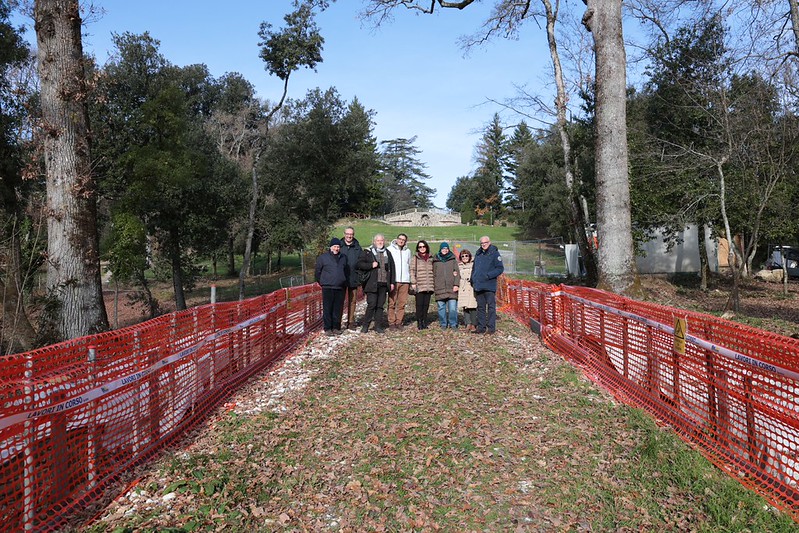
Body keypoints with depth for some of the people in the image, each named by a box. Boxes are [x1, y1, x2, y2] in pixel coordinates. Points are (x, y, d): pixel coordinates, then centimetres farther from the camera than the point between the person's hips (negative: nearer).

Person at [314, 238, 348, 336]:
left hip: (340, 288, 4)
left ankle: (336, 327, 14)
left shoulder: (343, 258, 13)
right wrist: (320, 282, 10)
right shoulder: (323, 257, 0)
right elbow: (317, 271, 7)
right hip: (327, 287, -3)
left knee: (338, 309, 6)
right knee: (327, 309, -2)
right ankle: (328, 328, 4)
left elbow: (346, 271, 25)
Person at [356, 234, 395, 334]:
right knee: (371, 304, -8)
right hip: (372, 283, -4)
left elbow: (392, 268, 19)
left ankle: (378, 326, 13)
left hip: (384, 284, 4)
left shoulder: (387, 253, 17)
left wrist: (392, 282, 13)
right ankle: (365, 325, 4)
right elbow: (359, 264, -2)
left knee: (380, 305, 7)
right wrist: (371, 265, -14)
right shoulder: (367, 252, 4)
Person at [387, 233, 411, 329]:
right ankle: (391, 322, 2)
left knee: (402, 303, 3)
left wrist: (410, 280, 14)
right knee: (392, 303, -2)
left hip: (405, 280, 3)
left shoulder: (408, 251, 16)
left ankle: (399, 322, 10)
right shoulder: (390, 249, 4)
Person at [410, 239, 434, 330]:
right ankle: (419, 322, 4)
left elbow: (433, 271, 18)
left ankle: (424, 322, 15)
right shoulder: (415, 258, 3)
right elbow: (412, 271, -1)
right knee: (419, 304, -4)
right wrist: (413, 283, -9)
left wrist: (434, 283, 13)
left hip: (429, 285, 4)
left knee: (426, 304, 6)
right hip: (419, 286, -3)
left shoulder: (430, 258, 14)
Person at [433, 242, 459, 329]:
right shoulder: (436, 260, 12)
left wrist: (456, 284, -5)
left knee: (452, 307, -6)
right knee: (441, 307, 3)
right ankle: (443, 324, 14)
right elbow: (433, 274, 13)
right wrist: (433, 286, 5)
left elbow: (457, 272, 6)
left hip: (451, 288, -1)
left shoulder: (453, 259, 10)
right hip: (440, 288, 1)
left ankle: (453, 324, 5)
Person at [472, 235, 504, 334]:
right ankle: (481, 327, 18)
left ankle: (491, 327, 3)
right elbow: (474, 268, 24)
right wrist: (473, 280, 11)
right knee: (480, 307, 11)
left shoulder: (494, 253, -3)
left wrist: (488, 275, -16)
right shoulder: (478, 254, 15)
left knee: (491, 307, -1)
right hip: (478, 285, 6)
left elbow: (500, 268, -8)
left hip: (489, 286, -6)